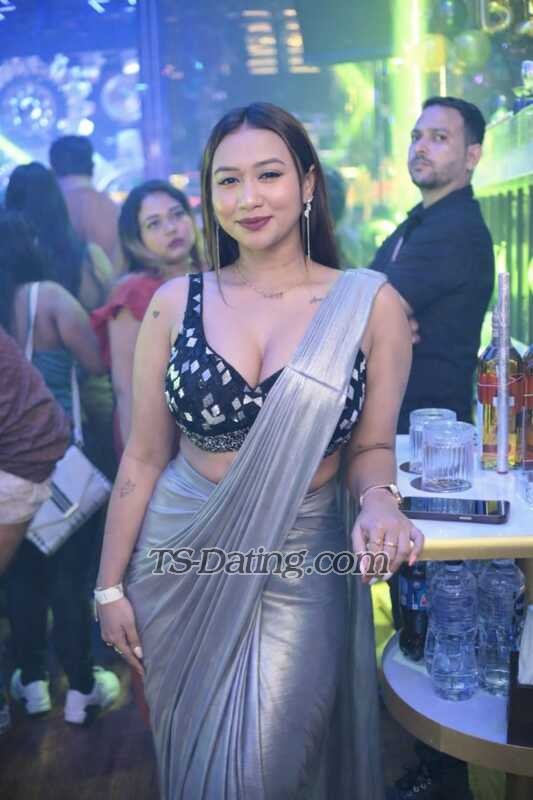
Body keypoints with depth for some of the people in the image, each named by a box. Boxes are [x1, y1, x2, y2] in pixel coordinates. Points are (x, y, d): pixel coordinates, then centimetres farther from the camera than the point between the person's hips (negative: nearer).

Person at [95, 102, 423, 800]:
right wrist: (110, 585, 4)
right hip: (181, 561, 2)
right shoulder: (176, 303, -3)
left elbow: (371, 446, 2)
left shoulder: (369, 305, -7)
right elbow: (144, 456, 1)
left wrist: (378, 500, -20)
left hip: (300, 569, -1)